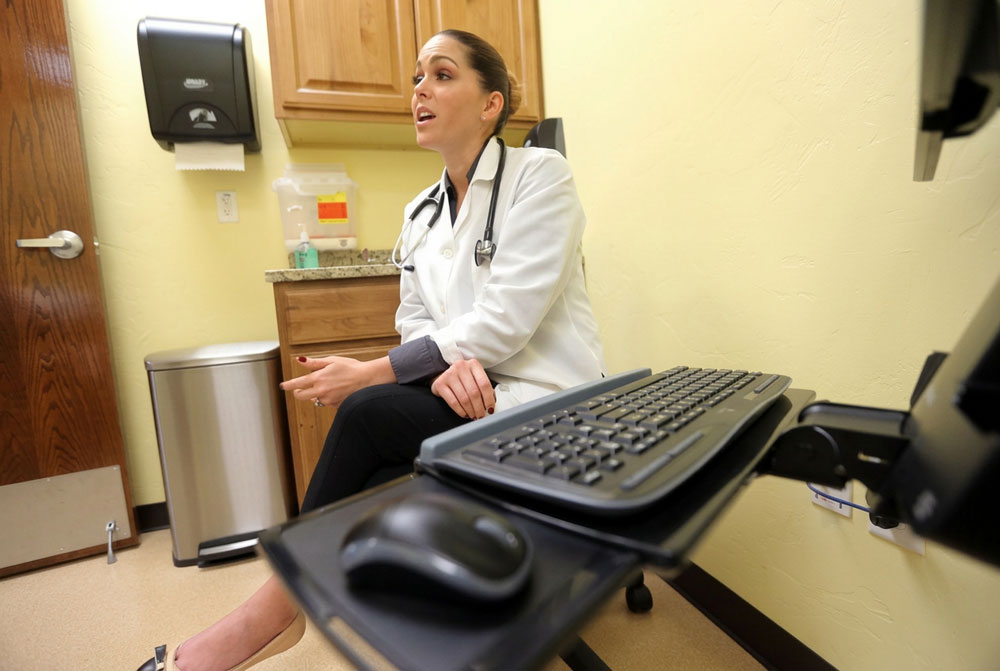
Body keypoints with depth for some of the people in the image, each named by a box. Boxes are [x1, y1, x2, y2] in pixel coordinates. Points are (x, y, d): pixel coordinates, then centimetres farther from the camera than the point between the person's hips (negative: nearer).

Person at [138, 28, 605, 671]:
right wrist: (446, 363, -18)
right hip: (463, 389, 6)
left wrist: (370, 374, -15)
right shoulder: (421, 212, 11)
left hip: (541, 399, -5)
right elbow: (415, 320, 8)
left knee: (366, 414, -21)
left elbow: (504, 322, -19)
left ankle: (278, 604, 2)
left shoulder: (540, 173, -9)